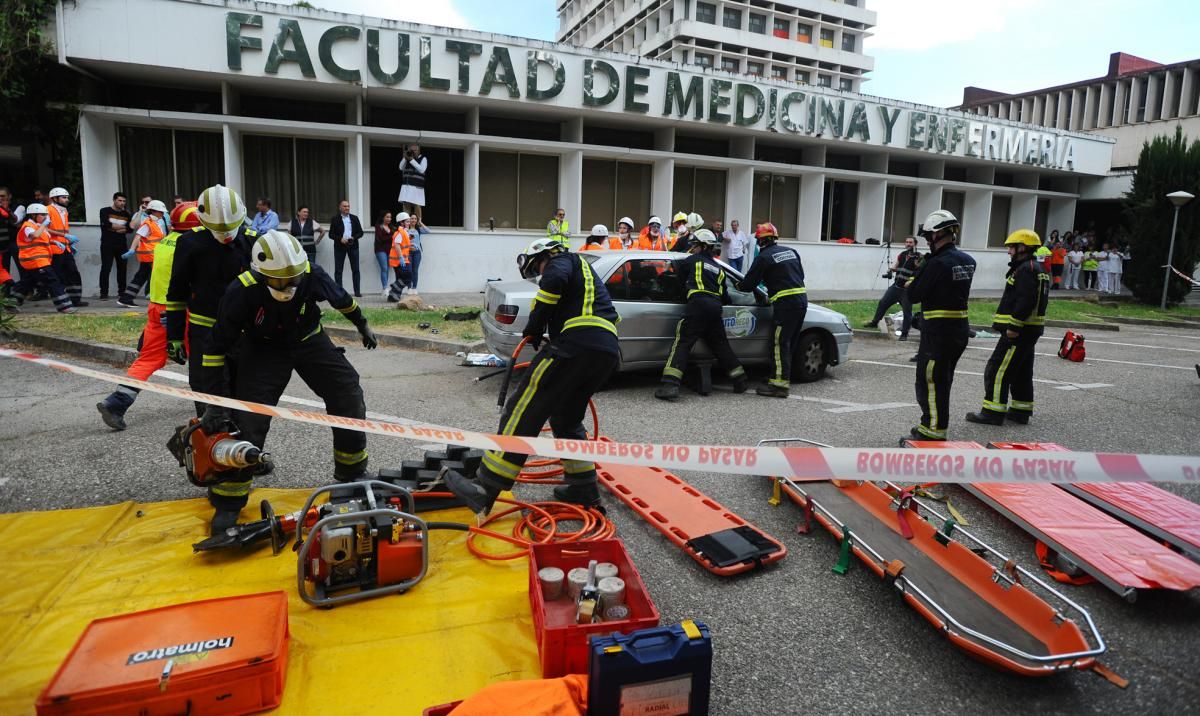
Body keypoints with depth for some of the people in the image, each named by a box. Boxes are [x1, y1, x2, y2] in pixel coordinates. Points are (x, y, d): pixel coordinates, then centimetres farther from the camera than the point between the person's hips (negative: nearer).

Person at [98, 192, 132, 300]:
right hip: (107, 245, -3)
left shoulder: (127, 214, 13)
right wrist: (123, 227, -4)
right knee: (106, 269, -6)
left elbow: (130, 229, 0)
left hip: (122, 245, 3)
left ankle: (122, 292, 9)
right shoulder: (105, 211, 3)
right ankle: (104, 293, -4)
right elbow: (106, 224, -13)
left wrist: (114, 228, -10)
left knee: (122, 268, 2)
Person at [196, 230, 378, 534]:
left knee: (349, 397, -5)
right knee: (248, 419, -14)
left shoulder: (311, 274, -26)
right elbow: (216, 348, -21)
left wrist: (362, 325, 15)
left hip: (309, 340, 3)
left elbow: (341, 298, -1)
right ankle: (228, 500, 3)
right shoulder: (241, 292, -30)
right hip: (264, 349, -2)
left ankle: (352, 471, 16)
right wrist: (216, 400, -21)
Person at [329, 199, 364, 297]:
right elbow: (331, 234, 1)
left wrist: (353, 238, -10)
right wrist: (340, 239, -15)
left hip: (353, 246, 1)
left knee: (355, 269, 1)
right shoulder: (335, 219, 4)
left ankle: (357, 291, 4)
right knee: (338, 270, 0)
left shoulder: (354, 218, 10)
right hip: (340, 247, -1)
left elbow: (360, 232, 8)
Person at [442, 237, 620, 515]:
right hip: (609, 353, 9)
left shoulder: (562, 261, 11)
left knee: (525, 410, -10)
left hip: (577, 342, -9)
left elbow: (554, 281, -12)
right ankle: (583, 486, 21)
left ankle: (485, 488, -13)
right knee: (566, 417, 21)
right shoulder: (583, 270, 38)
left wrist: (534, 328, -4)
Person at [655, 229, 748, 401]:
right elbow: (725, 296, 24)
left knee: (682, 343, -12)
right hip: (715, 308, 6)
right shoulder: (719, 268, 24)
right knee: (721, 345, 19)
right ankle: (741, 380, 26)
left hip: (698, 306, -6)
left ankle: (670, 385, -25)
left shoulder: (693, 260, 10)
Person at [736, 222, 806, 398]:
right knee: (788, 343, 14)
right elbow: (801, 275, 21)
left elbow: (749, 283, -3)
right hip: (801, 299, 8)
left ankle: (780, 384, -9)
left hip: (785, 303, -8)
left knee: (779, 344, -7)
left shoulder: (764, 257, -5)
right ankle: (783, 378, 21)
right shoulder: (791, 251, 17)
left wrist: (738, 285, 17)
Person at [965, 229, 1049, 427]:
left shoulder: (1025, 270, -16)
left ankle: (993, 412, -7)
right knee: (1022, 371, 16)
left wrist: (1013, 326, -24)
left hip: (1019, 331, -11)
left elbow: (1026, 301, -26)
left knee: (997, 370, -8)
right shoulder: (1035, 268, 19)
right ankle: (1021, 411, 23)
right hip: (1029, 329, 11)